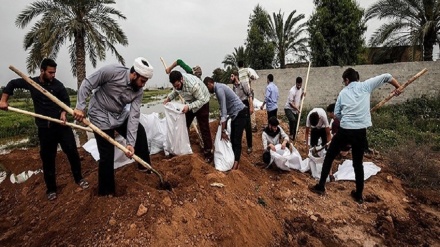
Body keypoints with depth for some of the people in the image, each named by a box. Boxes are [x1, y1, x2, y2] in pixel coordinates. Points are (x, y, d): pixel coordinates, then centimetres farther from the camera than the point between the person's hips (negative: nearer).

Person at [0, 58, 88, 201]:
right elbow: (12, 84, 19)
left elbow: (66, 100, 4)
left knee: (72, 151, -2)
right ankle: (51, 189, 20)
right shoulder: (31, 82, 2)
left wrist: (63, 112, -14)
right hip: (45, 128, 1)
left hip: (61, 124, -1)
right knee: (47, 158, 7)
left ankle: (78, 178, 18)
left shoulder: (57, 85, -3)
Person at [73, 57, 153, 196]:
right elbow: (87, 84, -15)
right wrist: (79, 107, -20)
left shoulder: (138, 91, -13)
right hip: (101, 117, -5)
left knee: (140, 133, 11)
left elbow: (134, 116, -17)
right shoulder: (111, 71, -27)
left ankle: (144, 166, 33)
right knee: (107, 155, -3)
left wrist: (130, 143, -22)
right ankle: (106, 191, 16)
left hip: (120, 116, 6)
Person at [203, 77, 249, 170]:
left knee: (236, 140, -12)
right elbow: (223, 108, 14)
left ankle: (235, 165, -10)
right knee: (232, 140, 9)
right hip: (235, 114, 10)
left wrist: (223, 131, -22)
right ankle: (232, 160, 13)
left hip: (240, 114, -10)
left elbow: (224, 109, -23)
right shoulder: (219, 88, 11)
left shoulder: (219, 88, -19)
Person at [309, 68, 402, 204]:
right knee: (358, 163, 16)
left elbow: (337, 113, 10)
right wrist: (398, 87, 24)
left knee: (329, 157, 14)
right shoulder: (365, 86, 6)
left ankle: (321, 186, 18)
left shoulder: (343, 92, 8)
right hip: (360, 131, 1)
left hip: (344, 130, -1)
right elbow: (386, 77, 9)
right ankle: (359, 195, 25)